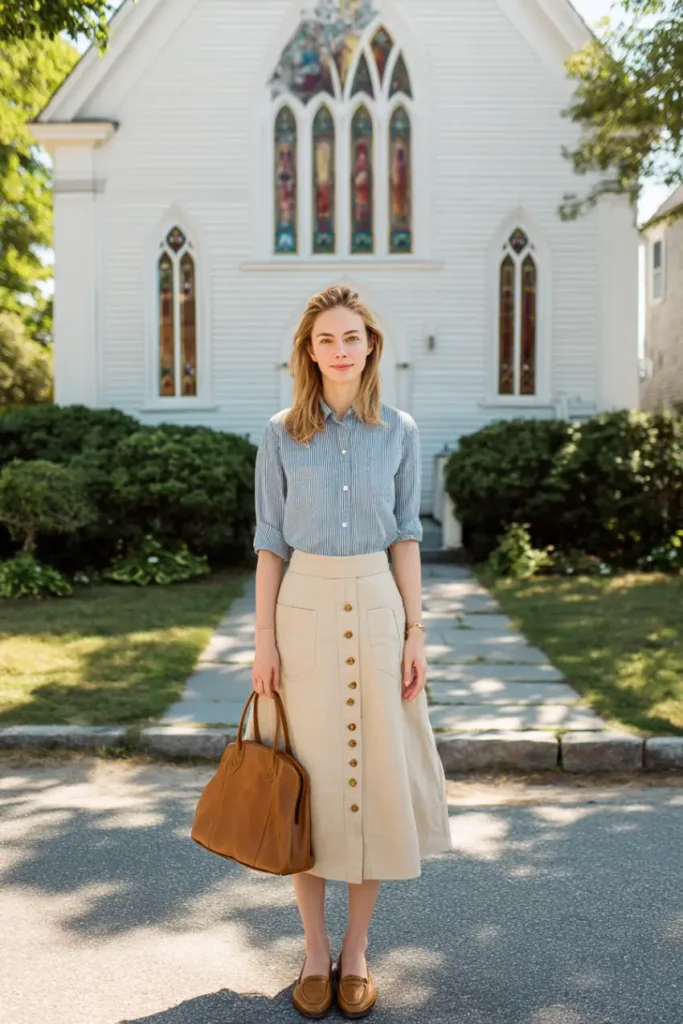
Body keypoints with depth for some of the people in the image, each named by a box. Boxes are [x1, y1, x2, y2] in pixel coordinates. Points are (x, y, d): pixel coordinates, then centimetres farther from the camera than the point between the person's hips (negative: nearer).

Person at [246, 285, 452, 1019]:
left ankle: (357, 951, 21)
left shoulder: (399, 432, 4)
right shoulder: (281, 435, 1)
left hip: (376, 607, 1)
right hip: (304, 607, -1)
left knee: (377, 772, 4)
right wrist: (264, 642, -3)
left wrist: (415, 634, 0)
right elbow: (270, 543, 2)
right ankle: (315, 949, 21)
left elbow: (405, 537, 5)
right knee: (308, 775, 4)